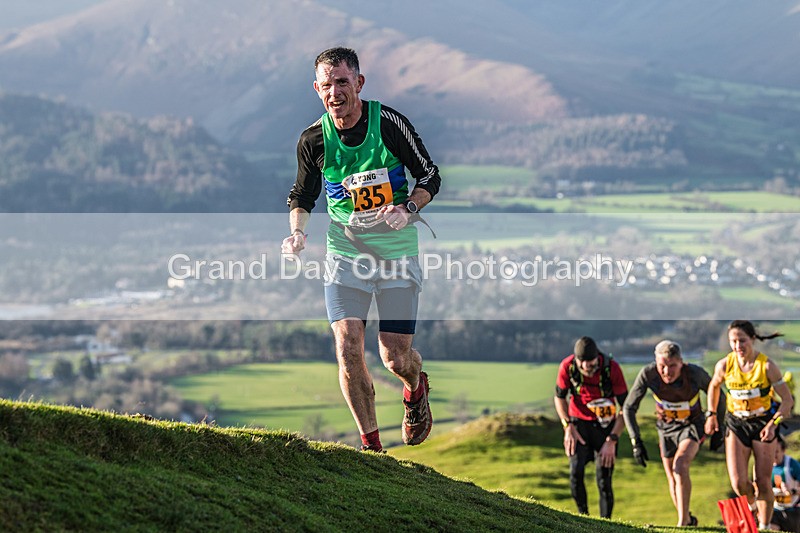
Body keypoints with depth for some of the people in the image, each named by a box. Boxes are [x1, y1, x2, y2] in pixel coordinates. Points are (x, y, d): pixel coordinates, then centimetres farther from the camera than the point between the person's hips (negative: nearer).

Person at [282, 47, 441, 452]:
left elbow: (430, 177, -3)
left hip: (397, 250, -1)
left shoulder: (389, 123, -14)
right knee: (347, 349, -12)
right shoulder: (313, 139, -7)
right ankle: (371, 444, 3)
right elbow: (302, 195, 9)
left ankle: (416, 389, 36)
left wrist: (407, 209, -22)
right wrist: (298, 232, -10)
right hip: (346, 250, 2)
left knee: (396, 358, -3)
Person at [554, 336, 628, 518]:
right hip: (579, 423, 1)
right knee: (576, 472, -17)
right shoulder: (567, 366, -18)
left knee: (604, 481, -6)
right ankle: (583, 516, 4)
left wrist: (612, 440, -19)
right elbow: (560, 397, 2)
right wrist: (568, 426, -10)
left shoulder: (612, 368, -22)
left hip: (605, 426, -1)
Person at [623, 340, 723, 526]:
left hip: (692, 425, -3)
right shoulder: (648, 374, -26)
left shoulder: (695, 373, -29)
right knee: (672, 479, 8)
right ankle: (688, 519, 32)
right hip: (666, 427, 3)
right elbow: (629, 408, -15)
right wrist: (636, 441, -22)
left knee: (680, 466, -26)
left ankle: (682, 523, -22)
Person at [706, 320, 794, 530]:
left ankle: (764, 527, 17)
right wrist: (711, 414, 10)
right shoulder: (724, 365, -12)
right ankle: (752, 504, 27)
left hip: (764, 423, -2)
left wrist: (773, 424, -27)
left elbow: (787, 400, -15)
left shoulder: (767, 366, -19)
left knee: (763, 482, -2)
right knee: (739, 484, -8)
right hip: (736, 424, 2)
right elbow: (714, 386, 12)